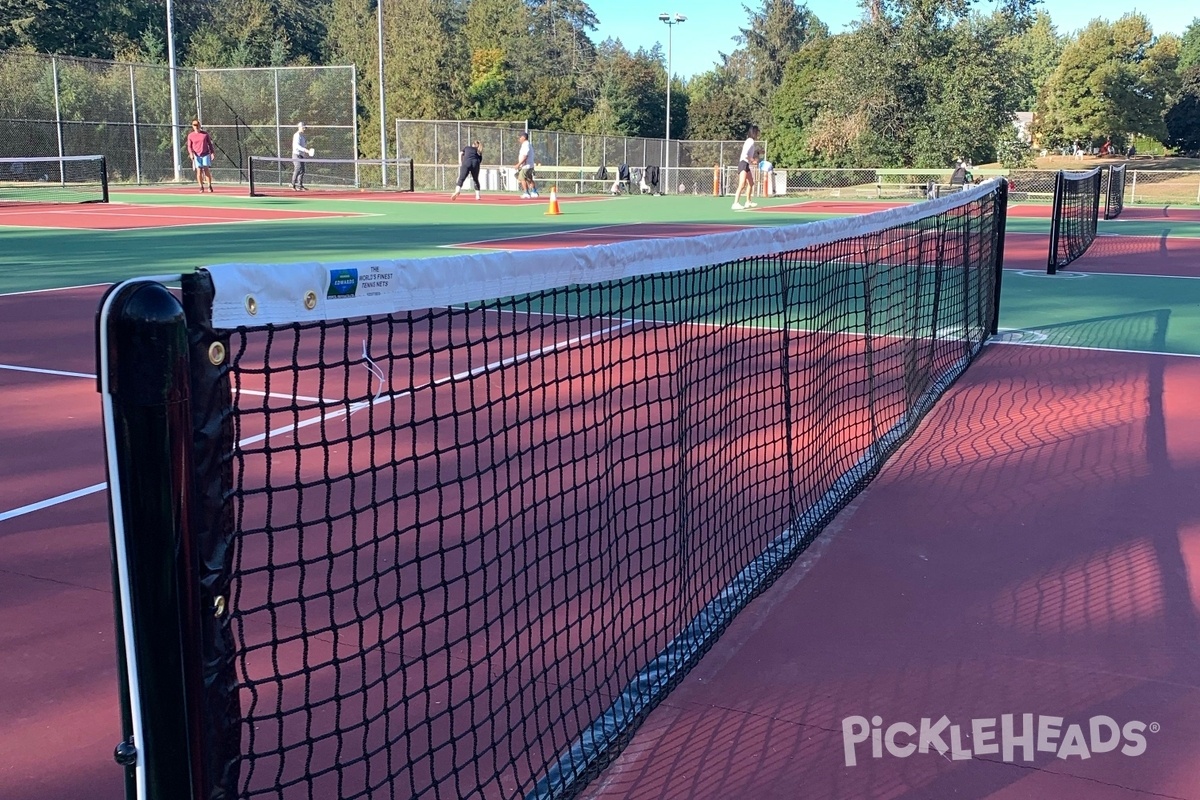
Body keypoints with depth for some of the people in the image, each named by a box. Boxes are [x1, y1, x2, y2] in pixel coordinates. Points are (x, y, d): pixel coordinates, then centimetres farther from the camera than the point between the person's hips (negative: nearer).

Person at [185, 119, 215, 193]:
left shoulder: (205, 134, 5)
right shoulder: (190, 136, 5)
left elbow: (210, 143, 10)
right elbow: (189, 146, 6)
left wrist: (212, 152, 1)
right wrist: (191, 153, -12)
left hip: (205, 155, 0)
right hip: (197, 156, 0)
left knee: (206, 171, -6)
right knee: (199, 171, -4)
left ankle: (210, 186, 3)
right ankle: (201, 187, 3)